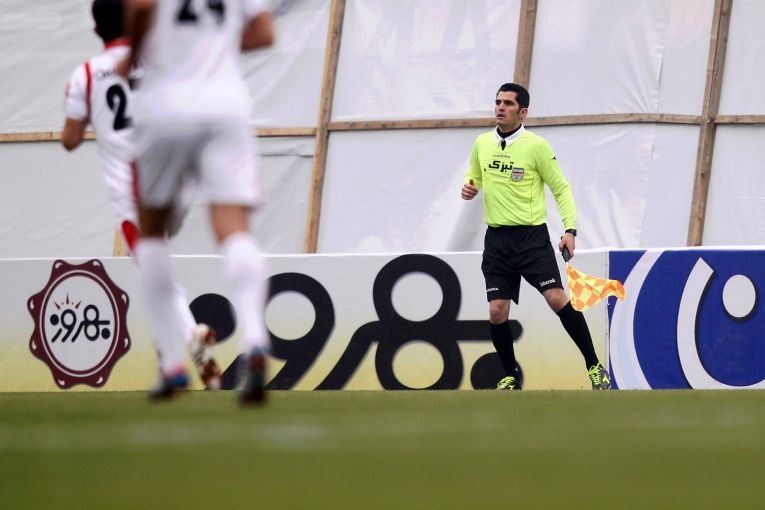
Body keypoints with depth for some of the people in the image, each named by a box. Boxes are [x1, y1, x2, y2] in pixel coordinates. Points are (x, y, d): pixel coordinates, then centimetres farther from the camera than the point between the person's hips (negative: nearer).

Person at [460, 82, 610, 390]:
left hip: (531, 236, -4)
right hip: (496, 238, 4)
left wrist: (570, 229, -11)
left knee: (557, 298, -15)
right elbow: (474, 176, 24)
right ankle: (511, 377, 16)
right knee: (497, 312, -2)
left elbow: (561, 188, -1)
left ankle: (594, 367, -5)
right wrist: (468, 188, 0)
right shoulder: (482, 143, 7)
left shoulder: (536, 146, -7)